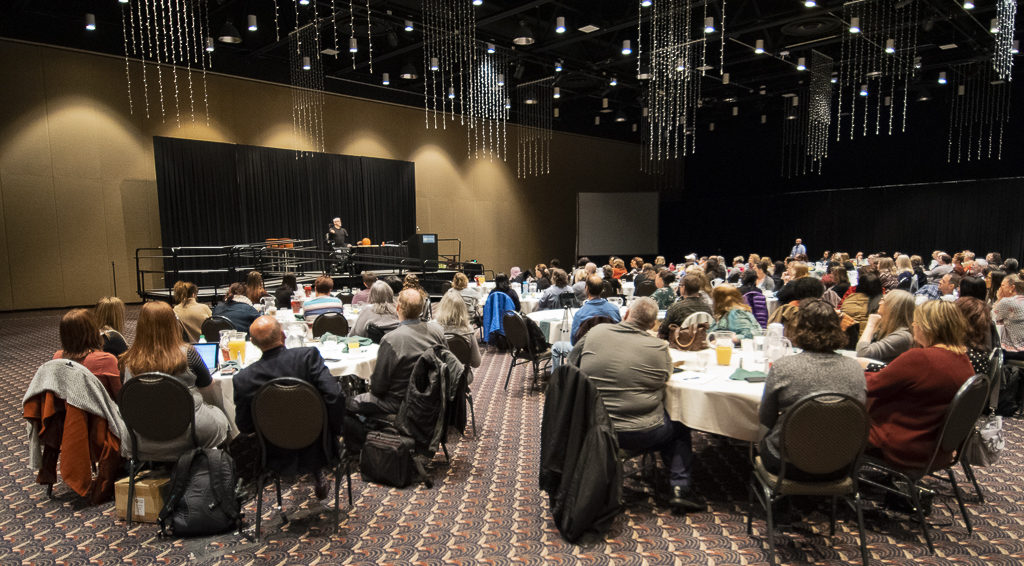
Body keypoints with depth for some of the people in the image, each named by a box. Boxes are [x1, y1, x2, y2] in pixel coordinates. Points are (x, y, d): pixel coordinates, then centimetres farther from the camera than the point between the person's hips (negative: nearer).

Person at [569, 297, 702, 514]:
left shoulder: (595, 332, -4)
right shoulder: (660, 348, -11)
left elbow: (572, 363, 9)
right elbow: (664, 378, 6)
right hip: (642, 435, -2)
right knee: (679, 429, 26)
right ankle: (681, 489, 16)